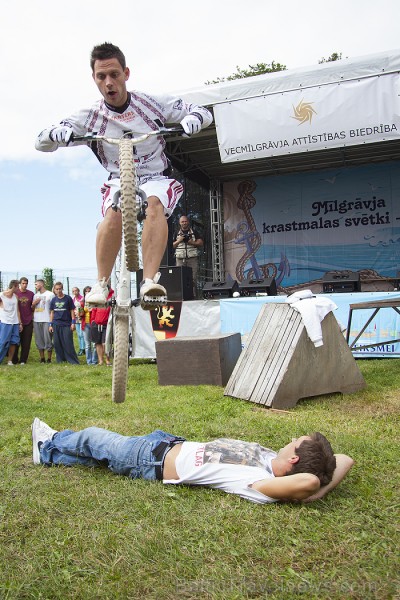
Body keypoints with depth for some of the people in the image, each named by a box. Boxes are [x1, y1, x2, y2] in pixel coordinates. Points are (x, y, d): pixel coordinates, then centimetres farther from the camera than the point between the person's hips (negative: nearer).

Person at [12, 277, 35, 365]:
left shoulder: (31, 294, 5)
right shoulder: (15, 293, -1)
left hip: (28, 321, 2)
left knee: (26, 343, 3)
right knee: (16, 342, 3)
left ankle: (23, 360, 12)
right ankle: (14, 360, 13)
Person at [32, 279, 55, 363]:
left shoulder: (50, 294, 0)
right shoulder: (35, 296, 17)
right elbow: (32, 308, 22)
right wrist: (34, 304, 0)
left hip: (47, 321, -6)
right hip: (36, 321, 6)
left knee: (48, 340, -4)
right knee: (39, 340, 7)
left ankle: (49, 359, 5)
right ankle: (42, 358, 15)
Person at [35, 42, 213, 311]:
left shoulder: (152, 103, -5)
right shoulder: (90, 117, -4)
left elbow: (203, 111, 0)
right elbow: (42, 142, -4)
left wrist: (191, 120, -25)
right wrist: (57, 132, -28)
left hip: (157, 178, 0)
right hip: (120, 180, 1)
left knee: (155, 203, -37)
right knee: (114, 212, -34)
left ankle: (150, 283, -44)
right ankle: (101, 284, -22)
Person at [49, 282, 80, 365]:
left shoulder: (68, 298, -1)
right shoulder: (53, 300, 9)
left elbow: (72, 311, 2)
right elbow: (52, 312, 13)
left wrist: (73, 323, -4)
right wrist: (50, 324, 9)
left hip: (66, 324, -3)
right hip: (56, 325, 4)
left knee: (68, 343, -6)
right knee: (57, 343, 4)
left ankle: (73, 361, 0)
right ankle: (61, 360, 14)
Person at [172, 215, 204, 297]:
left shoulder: (194, 232, 13)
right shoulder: (177, 234, 17)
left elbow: (201, 243, 7)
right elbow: (172, 246, 14)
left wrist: (192, 242, -8)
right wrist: (179, 241, -2)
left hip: (192, 258, -1)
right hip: (180, 259, 1)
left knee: (193, 278, -8)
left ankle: (194, 295, -6)